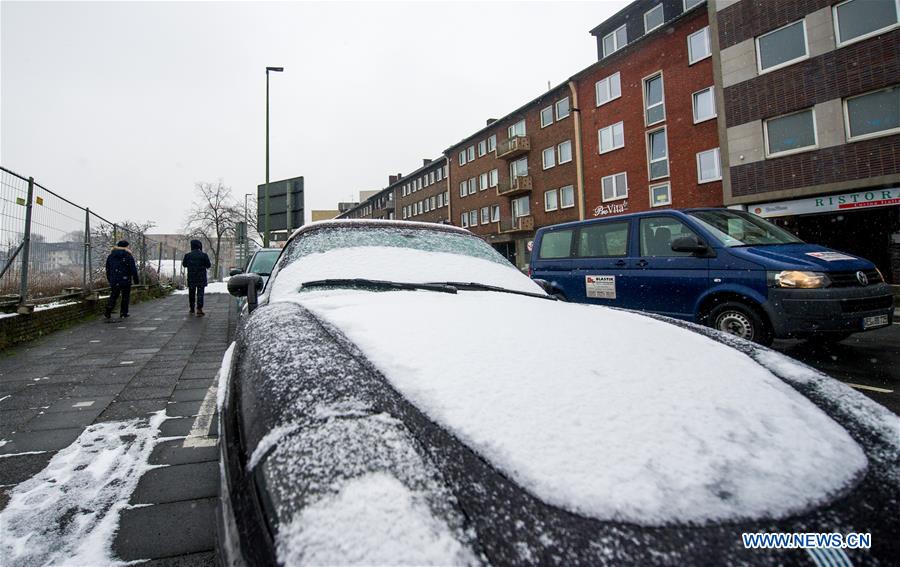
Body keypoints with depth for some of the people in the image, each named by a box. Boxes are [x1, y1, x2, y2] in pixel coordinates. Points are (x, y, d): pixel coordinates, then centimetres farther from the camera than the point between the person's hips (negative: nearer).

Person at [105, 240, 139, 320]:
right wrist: (136, 279, 0)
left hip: (114, 281, 4)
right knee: (125, 297, 7)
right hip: (125, 281, -4)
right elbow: (133, 269, -8)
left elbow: (107, 269, 16)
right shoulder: (128, 256, -7)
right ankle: (123, 313, 8)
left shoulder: (110, 256, 10)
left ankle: (107, 314, 2)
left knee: (113, 297, 10)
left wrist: (109, 279, 24)